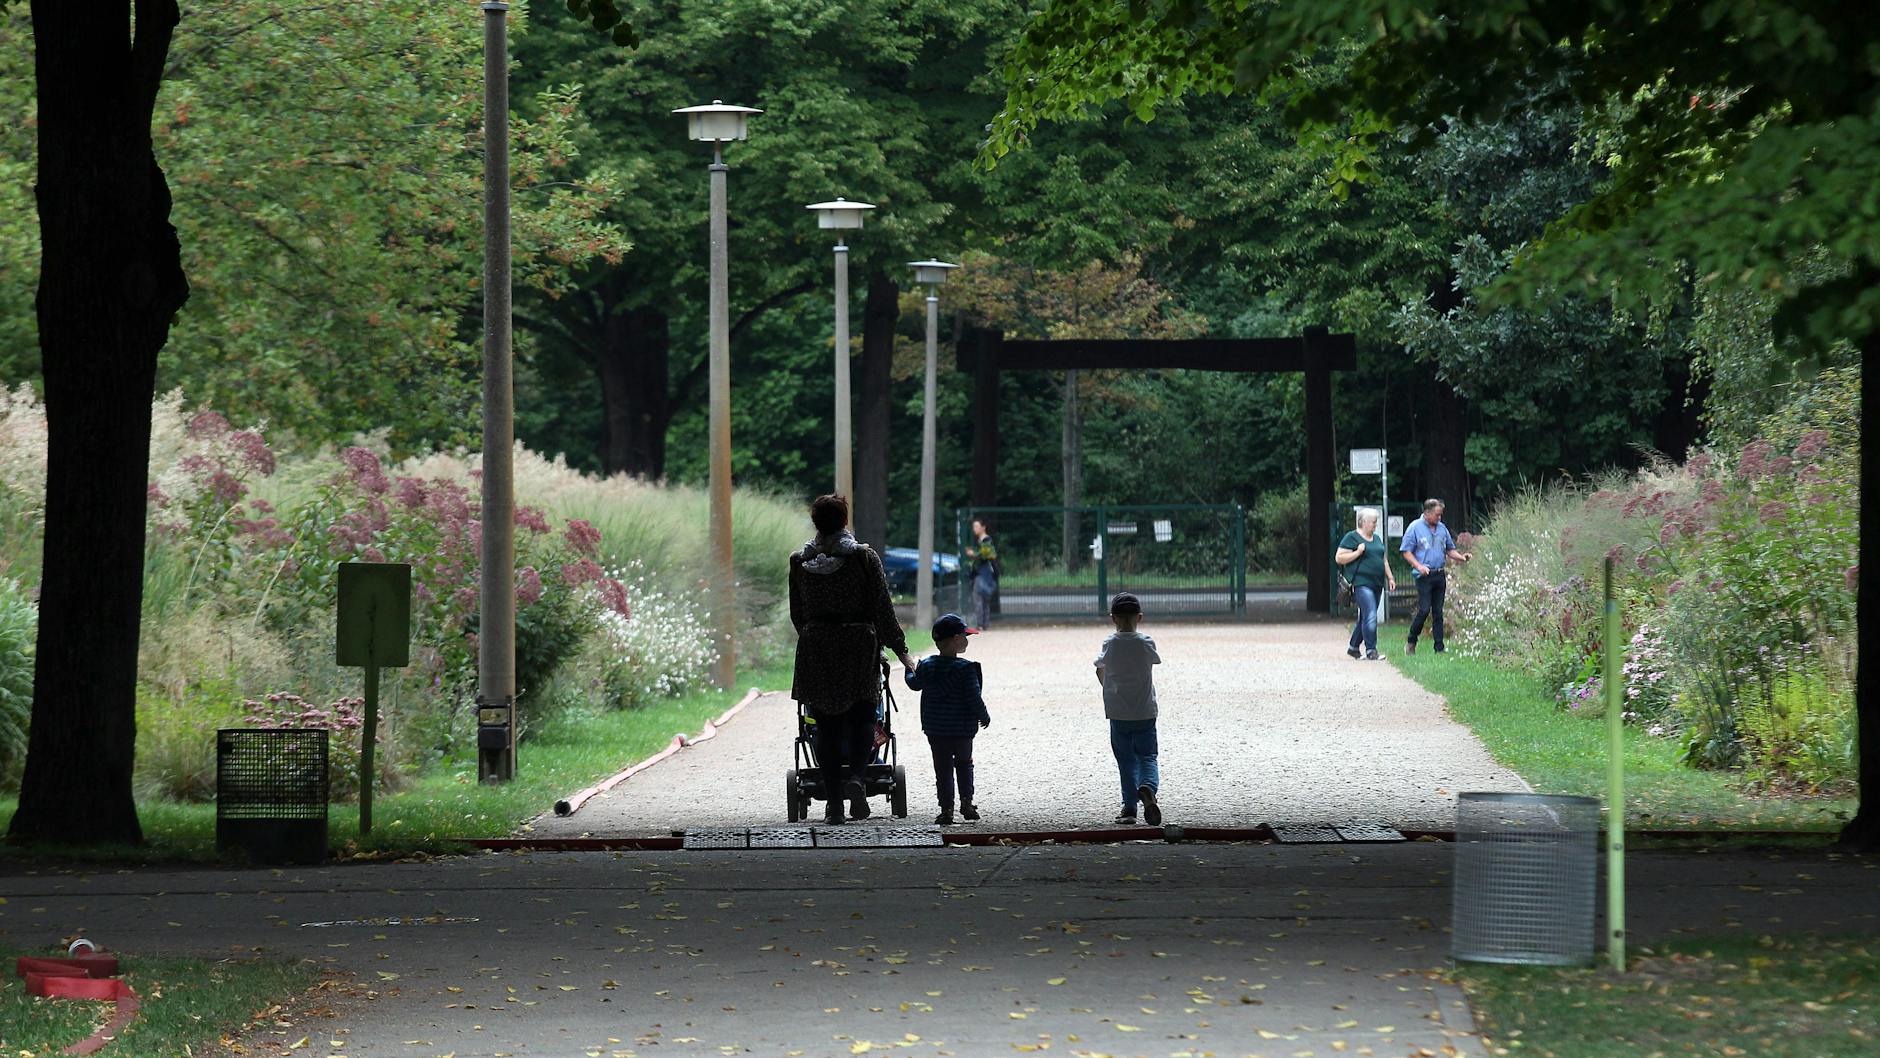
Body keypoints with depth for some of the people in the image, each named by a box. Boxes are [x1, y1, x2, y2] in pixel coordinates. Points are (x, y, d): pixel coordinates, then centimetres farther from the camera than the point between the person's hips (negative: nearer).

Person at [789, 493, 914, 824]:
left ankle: (834, 803, 4)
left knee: (827, 726, 6)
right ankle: (855, 775, -19)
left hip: (816, 648, 2)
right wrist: (900, 649, 2)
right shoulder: (864, 557, -3)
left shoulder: (800, 562, 4)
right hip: (859, 648, -2)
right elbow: (883, 609, -4)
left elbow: (797, 613, 12)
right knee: (862, 719, 8)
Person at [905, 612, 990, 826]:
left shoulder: (926, 666, -3)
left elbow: (914, 684, 16)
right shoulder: (966, 669, -16)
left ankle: (946, 809, 3)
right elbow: (974, 699, -16)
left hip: (935, 730, 3)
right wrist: (984, 718, 1)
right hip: (962, 730, -3)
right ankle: (966, 801, 10)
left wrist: (909, 671, 38)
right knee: (964, 763, 19)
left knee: (943, 769, 7)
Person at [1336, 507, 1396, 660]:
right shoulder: (1352, 537, -5)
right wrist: (1358, 552, -17)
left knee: (1365, 617, 11)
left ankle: (1353, 647, 24)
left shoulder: (1376, 538, 19)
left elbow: (1383, 560, 26)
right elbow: (1339, 558, -8)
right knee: (1370, 616, -16)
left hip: (1376, 583, 8)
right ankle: (1371, 651, -15)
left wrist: (1390, 578, 18)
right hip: (1361, 583, -8)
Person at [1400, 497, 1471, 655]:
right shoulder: (1415, 528, -3)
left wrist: (1461, 558, 1)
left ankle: (1439, 648, 7)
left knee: (1438, 612, 5)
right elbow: (1406, 552, -4)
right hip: (1424, 575, -5)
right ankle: (1411, 642, 6)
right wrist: (1419, 566, -18)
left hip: (1440, 575, 5)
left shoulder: (1442, 528, 13)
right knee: (1424, 610, -11)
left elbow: (1450, 550, 20)